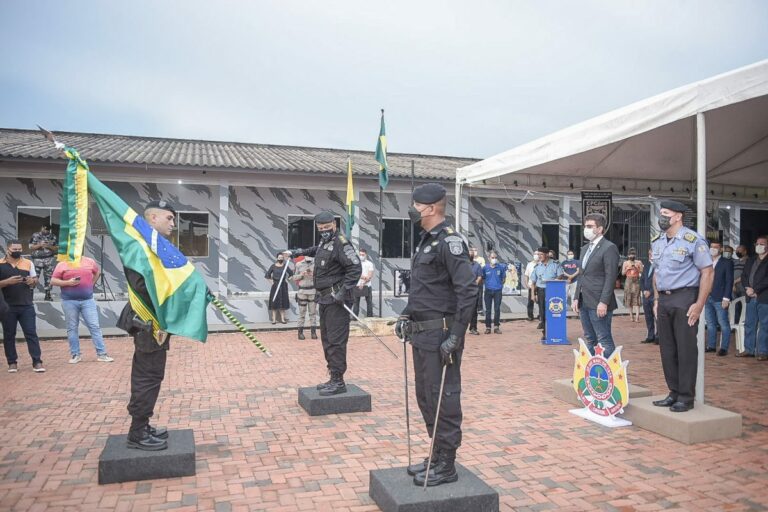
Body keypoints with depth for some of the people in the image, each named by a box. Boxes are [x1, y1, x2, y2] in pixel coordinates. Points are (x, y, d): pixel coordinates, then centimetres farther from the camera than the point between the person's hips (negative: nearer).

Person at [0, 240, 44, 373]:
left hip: (26, 306, 1)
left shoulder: (28, 263, 9)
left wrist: (32, 281, -8)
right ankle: (12, 362, 16)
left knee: (31, 333, -1)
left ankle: (37, 362, -1)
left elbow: (35, 281, 14)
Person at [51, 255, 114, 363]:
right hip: (69, 302, -1)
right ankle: (75, 355, 15)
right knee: (72, 328, 5)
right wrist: (68, 282, -14)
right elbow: (53, 281, 1)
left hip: (88, 300, 1)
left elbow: (97, 272, 25)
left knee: (95, 326, -2)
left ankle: (101, 354, 1)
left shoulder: (89, 262, 7)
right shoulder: (62, 265, 2)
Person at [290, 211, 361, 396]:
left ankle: (338, 382, -1)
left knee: (335, 341, -8)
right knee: (327, 339, 14)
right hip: (325, 299, 10)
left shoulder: (340, 243, -14)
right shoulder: (324, 242, 15)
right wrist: (301, 251, 47)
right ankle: (333, 378, 24)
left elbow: (355, 268, -21)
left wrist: (343, 291, -24)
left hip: (336, 300, -10)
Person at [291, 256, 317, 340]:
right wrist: (301, 275, -11)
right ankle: (300, 332, 9)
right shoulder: (299, 265, 2)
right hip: (302, 291, -1)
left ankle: (313, 332, 10)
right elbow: (294, 278, 6)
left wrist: (313, 274, -13)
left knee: (313, 312, 4)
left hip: (313, 291, 1)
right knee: (302, 312, 2)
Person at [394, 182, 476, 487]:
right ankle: (437, 456, 32)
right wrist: (406, 316, 16)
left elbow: (468, 291, -22)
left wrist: (455, 337, -23)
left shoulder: (449, 242, -15)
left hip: (439, 336, -10)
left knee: (443, 399, 1)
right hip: (421, 335, 10)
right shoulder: (425, 241, 15)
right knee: (425, 398, 17)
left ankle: (446, 466, 15)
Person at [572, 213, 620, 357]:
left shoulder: (609, 248, -8)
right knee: (590, 340, 13)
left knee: (604, 341, -4)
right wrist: (576, 298, 12)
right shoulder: (585, 248, 18)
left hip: (599, 304, -8)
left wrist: (603, 302, -19)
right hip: (584, 303, 8)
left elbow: (610, 277, -14)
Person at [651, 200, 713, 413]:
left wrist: (699, 305, -15)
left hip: (684, 299, -7)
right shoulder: (657, 242, 12)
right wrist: (657, 300, 12)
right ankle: (674, 393, 22)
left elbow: (707, 272, -10)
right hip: (664, 300, 7)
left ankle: (686, 397, 9)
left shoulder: (692, 240, -9)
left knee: (686, 349, -1)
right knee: (667, 349, 10)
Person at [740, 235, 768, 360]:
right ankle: (749, 350, 16)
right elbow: (744, 276, 13)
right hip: (751, 298, 6)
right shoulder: (750, 261, 18)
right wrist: (748, 289, -3)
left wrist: (755, 290, -13)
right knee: (749, 324, 9)